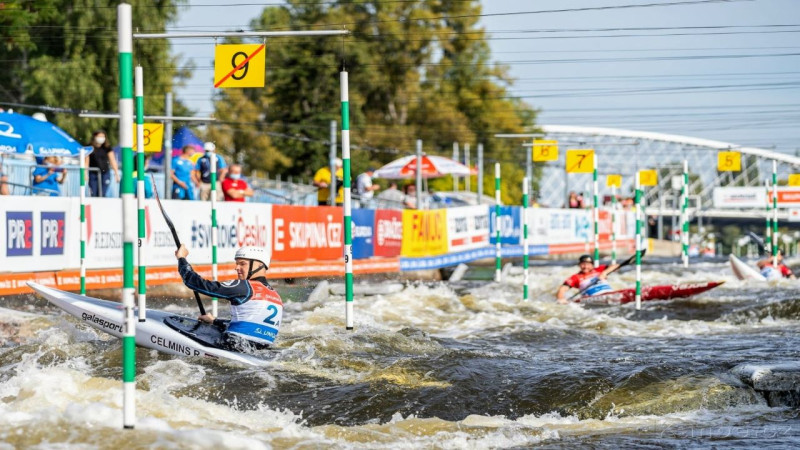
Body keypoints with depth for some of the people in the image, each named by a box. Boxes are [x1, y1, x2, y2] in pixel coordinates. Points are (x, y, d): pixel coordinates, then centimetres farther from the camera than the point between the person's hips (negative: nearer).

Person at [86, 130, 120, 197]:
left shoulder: (107, 148, 3)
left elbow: (113, 161, 2)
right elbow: (86, 161, -3)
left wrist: (116, 173, -4)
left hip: (105, 173, 1)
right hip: (93, 173, -1)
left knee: (102, 195, -5)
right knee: (93, 195, -4)